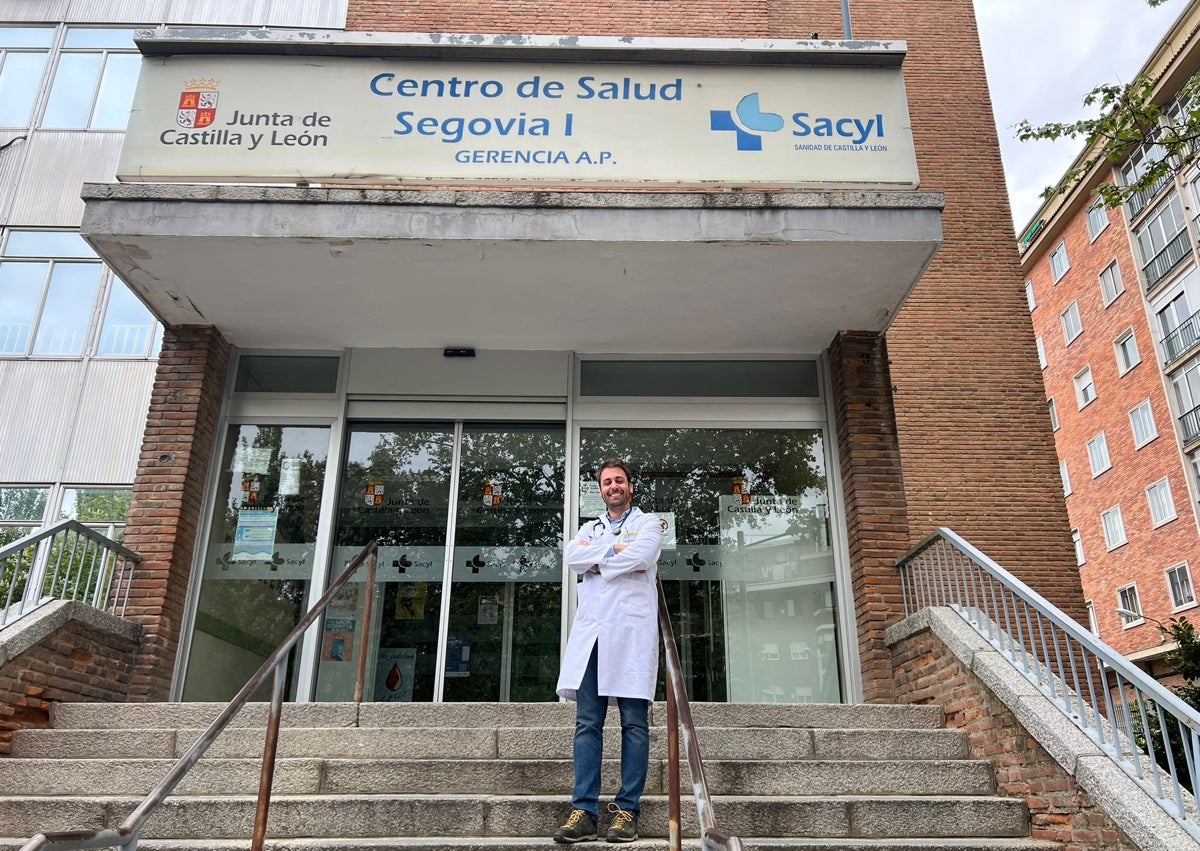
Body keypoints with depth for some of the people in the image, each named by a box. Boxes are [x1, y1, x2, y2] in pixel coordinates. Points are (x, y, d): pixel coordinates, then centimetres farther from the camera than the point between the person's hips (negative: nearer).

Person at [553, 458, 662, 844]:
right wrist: (617, 550, -6)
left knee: (634, 722, -3)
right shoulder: (589, 528, 24)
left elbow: (641, 555, -10)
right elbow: (573, 557, 2)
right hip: (590, 631, 3)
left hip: (632, 630, -3)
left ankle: (627, 810, 2)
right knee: (587, 723, -2)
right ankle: (584, 811, -1)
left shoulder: (648, 523, 12)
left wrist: (598, 559, 1)